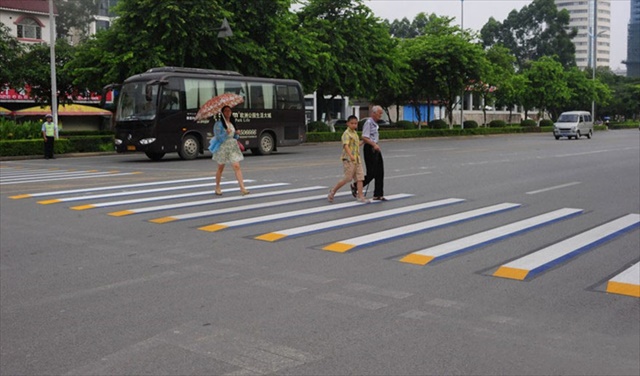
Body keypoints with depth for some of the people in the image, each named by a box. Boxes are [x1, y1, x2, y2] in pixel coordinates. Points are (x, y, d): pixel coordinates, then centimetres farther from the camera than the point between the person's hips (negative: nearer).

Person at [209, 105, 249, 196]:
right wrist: (226, 133, -28)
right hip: (223, 147, -4)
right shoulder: (219, 124, -7)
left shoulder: (233, 122, 12)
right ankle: (217, 188, 26)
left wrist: (237, 134, -2)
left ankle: (242, 188, -15)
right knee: (220, 168, 8)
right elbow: (218, 137, -14)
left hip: (233, 147, 4)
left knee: (237, 167, -8)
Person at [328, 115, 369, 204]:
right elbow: (346, 145, -29)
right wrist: (351, 156, -42)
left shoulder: (355, 133, 15)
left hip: (357, 159, 8)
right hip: (348, 159, -8)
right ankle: (333, 191, 12)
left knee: (360, 177, 1)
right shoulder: (346, 133, -13)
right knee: (348, 178, -4)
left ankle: (360, 196, 2)